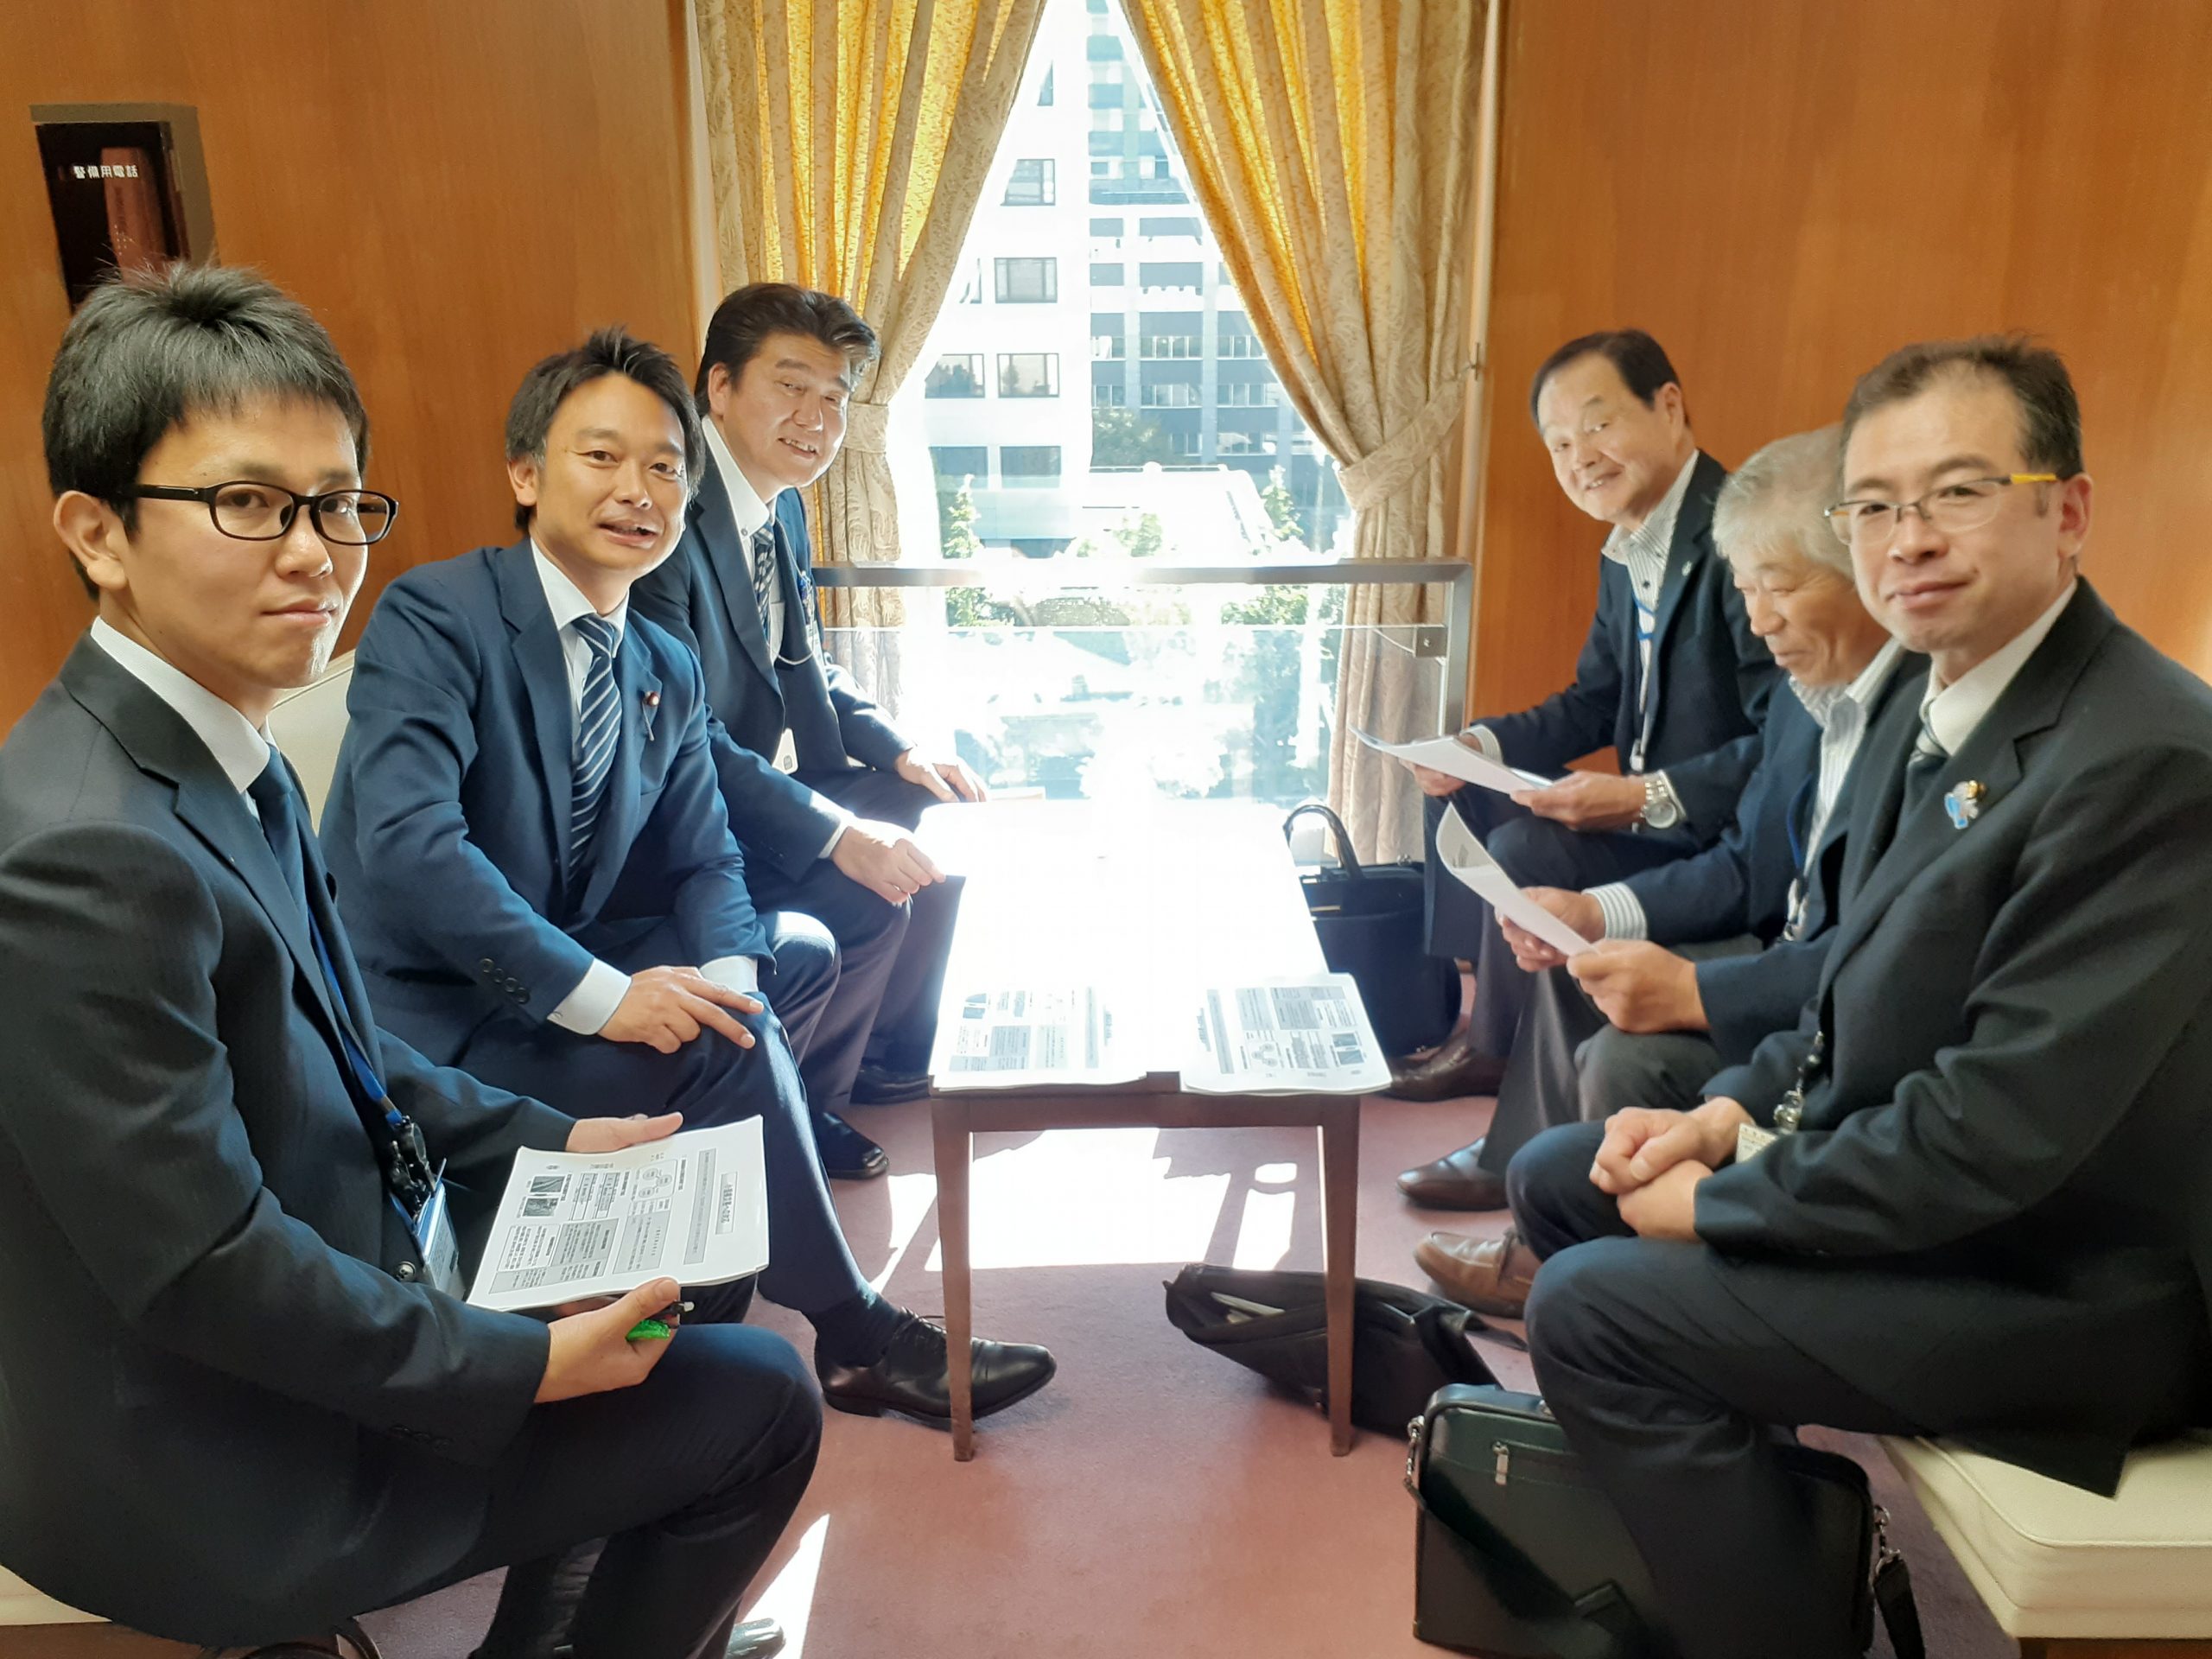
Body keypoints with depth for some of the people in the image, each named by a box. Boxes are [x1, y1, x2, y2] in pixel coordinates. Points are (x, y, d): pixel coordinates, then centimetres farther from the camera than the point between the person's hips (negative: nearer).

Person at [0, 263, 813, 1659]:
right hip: (201, 1486, -9)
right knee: (761, 1401, -3)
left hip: (301, 1325, 9)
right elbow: (205, 1266, -27)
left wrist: (549, 1142, 6)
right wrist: (527, 1367, -19)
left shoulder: (231, 756, 0)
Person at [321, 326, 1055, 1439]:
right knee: (723, 1052, -22)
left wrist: (726, 976, -17)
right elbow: (406, 841, -27)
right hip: (428, 1019, -7)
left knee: (787, 961, -7)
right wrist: (598, 993, -31)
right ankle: (854, 1339, -3)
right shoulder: (434, 616, -15)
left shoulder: (669, 675, 7)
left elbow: (703, 863, 6)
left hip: (561, 991, 8)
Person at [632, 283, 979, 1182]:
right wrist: (837, 834, -32)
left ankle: (889, 1056, 22)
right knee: (867, 897, -23)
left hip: (760, 780, 10)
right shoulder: (670, 517, -24)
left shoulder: (781, 507, 6)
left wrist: (900, 752, 1)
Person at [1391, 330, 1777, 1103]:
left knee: (1526, 849, -25)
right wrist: (1480, 745, 1)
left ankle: (1494, 1053, 1)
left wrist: (1646, 798, -31)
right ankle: (1465, 1004, 16)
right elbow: (1593, 704, 17)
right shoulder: (1626, 554, 9)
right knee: (1461, 798, 11)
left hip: (1725, 838, -10)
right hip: (1648, 814, 10)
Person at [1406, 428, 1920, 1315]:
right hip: (1796, 963, 10)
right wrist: (1597, 912, -2)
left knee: (1629, 1058, -23)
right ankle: (1518, 1168, 30)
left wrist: (1697, 993, -33)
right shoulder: (1807, 692, 4)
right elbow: (1747, 870, 11)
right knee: (1573, 969, 14)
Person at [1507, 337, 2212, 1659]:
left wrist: (1720, 1199, -17)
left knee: (1594, 1304, -17)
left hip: (2069, 1279, -9)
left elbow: (2003, 1129, -28)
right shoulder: (1938, 724, 4)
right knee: (1559, 1178, 12)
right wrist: (1735, 1113, -4)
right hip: (1900, 1174, 9)